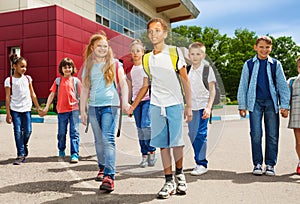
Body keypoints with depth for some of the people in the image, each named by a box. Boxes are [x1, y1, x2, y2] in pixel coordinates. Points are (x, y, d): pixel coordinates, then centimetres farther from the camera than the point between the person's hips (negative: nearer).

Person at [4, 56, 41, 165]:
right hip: (15, 109, -2)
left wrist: (38, 107, 12)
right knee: (18, 131, -2)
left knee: (28, 131, 0)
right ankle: (21, 155, 5)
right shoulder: (9, 80, 0)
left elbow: (32, 94, 13)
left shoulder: (28, 78, 9)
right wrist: (8, 114, -4)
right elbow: (8, 97, -1)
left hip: (26, 108, 2)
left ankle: (24, 146, 30)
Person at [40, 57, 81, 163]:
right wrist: (46, 107, 2)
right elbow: (52, 94, 8)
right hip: (62, 110, 1)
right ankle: (61, 151, 31)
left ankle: (75, 154, -4)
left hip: (74, 109, -1)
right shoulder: (58, 81, 7)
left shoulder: (76, 80, 6)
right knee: (61, 133, 10)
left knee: (74, 132, -6)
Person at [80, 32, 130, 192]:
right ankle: (102, 168, 28)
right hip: (93, 107, 4)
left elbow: (123, 84, 2)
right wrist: (82, 110, 10)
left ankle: (109, 176, -18)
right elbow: (84, 89, 14)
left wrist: (125, 101, -13)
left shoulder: (114, 64, 6)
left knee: (108, 139, -15)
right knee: (98, 140, 11)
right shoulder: (88, 66, 13)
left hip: (109, 105, -4)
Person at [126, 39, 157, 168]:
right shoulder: (130, 69, 10)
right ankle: (144, 155, 13)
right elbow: (129, 88, 15)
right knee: (140, 129, 6)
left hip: (148, 99, -4)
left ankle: (152, 151, 1)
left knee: (146, 125, -17)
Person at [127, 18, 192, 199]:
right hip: (156, 106, 3)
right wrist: (133, 106, 14)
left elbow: (185, 80, 3)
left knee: (176, 142, -1)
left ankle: (179, 174, 23)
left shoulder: (175, 52, 2)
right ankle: (169, 181, 11)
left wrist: (189, 105, -2)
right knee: (163, 144, 3)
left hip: (175, 104, -3)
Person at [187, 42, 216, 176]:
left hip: (203, 106, -5)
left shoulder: (207, 69, -5)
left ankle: (202, 164, 0)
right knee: (192, 134, 7)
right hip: (191, 107, 5)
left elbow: (212, 90, -5)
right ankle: (198, 161, 21)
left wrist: (209, 107, -13)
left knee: (201, 134, -8)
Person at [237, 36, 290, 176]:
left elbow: (282, 85, 9)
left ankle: (270, 164, 12)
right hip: (255, 102, 0)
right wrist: (242, 105, 5)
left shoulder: (275, 64, 9)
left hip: (271, 102, 1)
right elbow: (243, 85, 10)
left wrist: (285, 105, 1)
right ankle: (257, 164, 8)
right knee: (256, 134, -3)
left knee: (272, 135, 1)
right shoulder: (249, 64, 9)